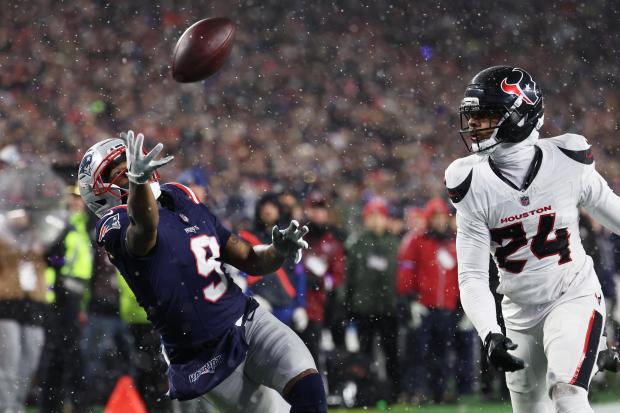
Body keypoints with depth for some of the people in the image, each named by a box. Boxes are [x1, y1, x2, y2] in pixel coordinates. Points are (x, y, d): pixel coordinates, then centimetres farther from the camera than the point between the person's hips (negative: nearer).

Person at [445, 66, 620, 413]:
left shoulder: (567, 161, -13)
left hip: (574, 297, -3)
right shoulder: (472, 185, -11)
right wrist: (490, 334, -25)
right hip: (521, 314, 3)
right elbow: (472, 276, -11)